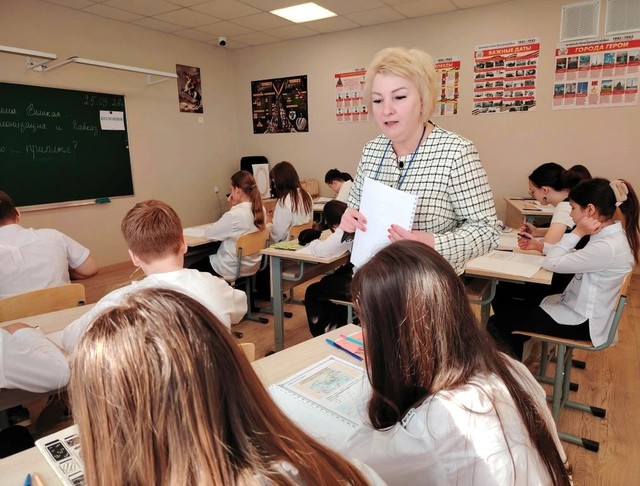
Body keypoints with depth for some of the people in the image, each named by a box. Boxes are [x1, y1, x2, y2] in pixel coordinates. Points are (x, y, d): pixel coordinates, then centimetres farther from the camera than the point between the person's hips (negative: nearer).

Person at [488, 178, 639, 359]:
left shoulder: (607, 247, -29)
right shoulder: (611, 234, 0)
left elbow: (551, 263, -24)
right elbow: (573, 257, 12)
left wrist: (577, 233, -20)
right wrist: (538, 245, 4)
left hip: (583, 322, -10)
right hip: (579, 308, 10)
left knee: (497, 324, -10)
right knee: (512, 300, 18)